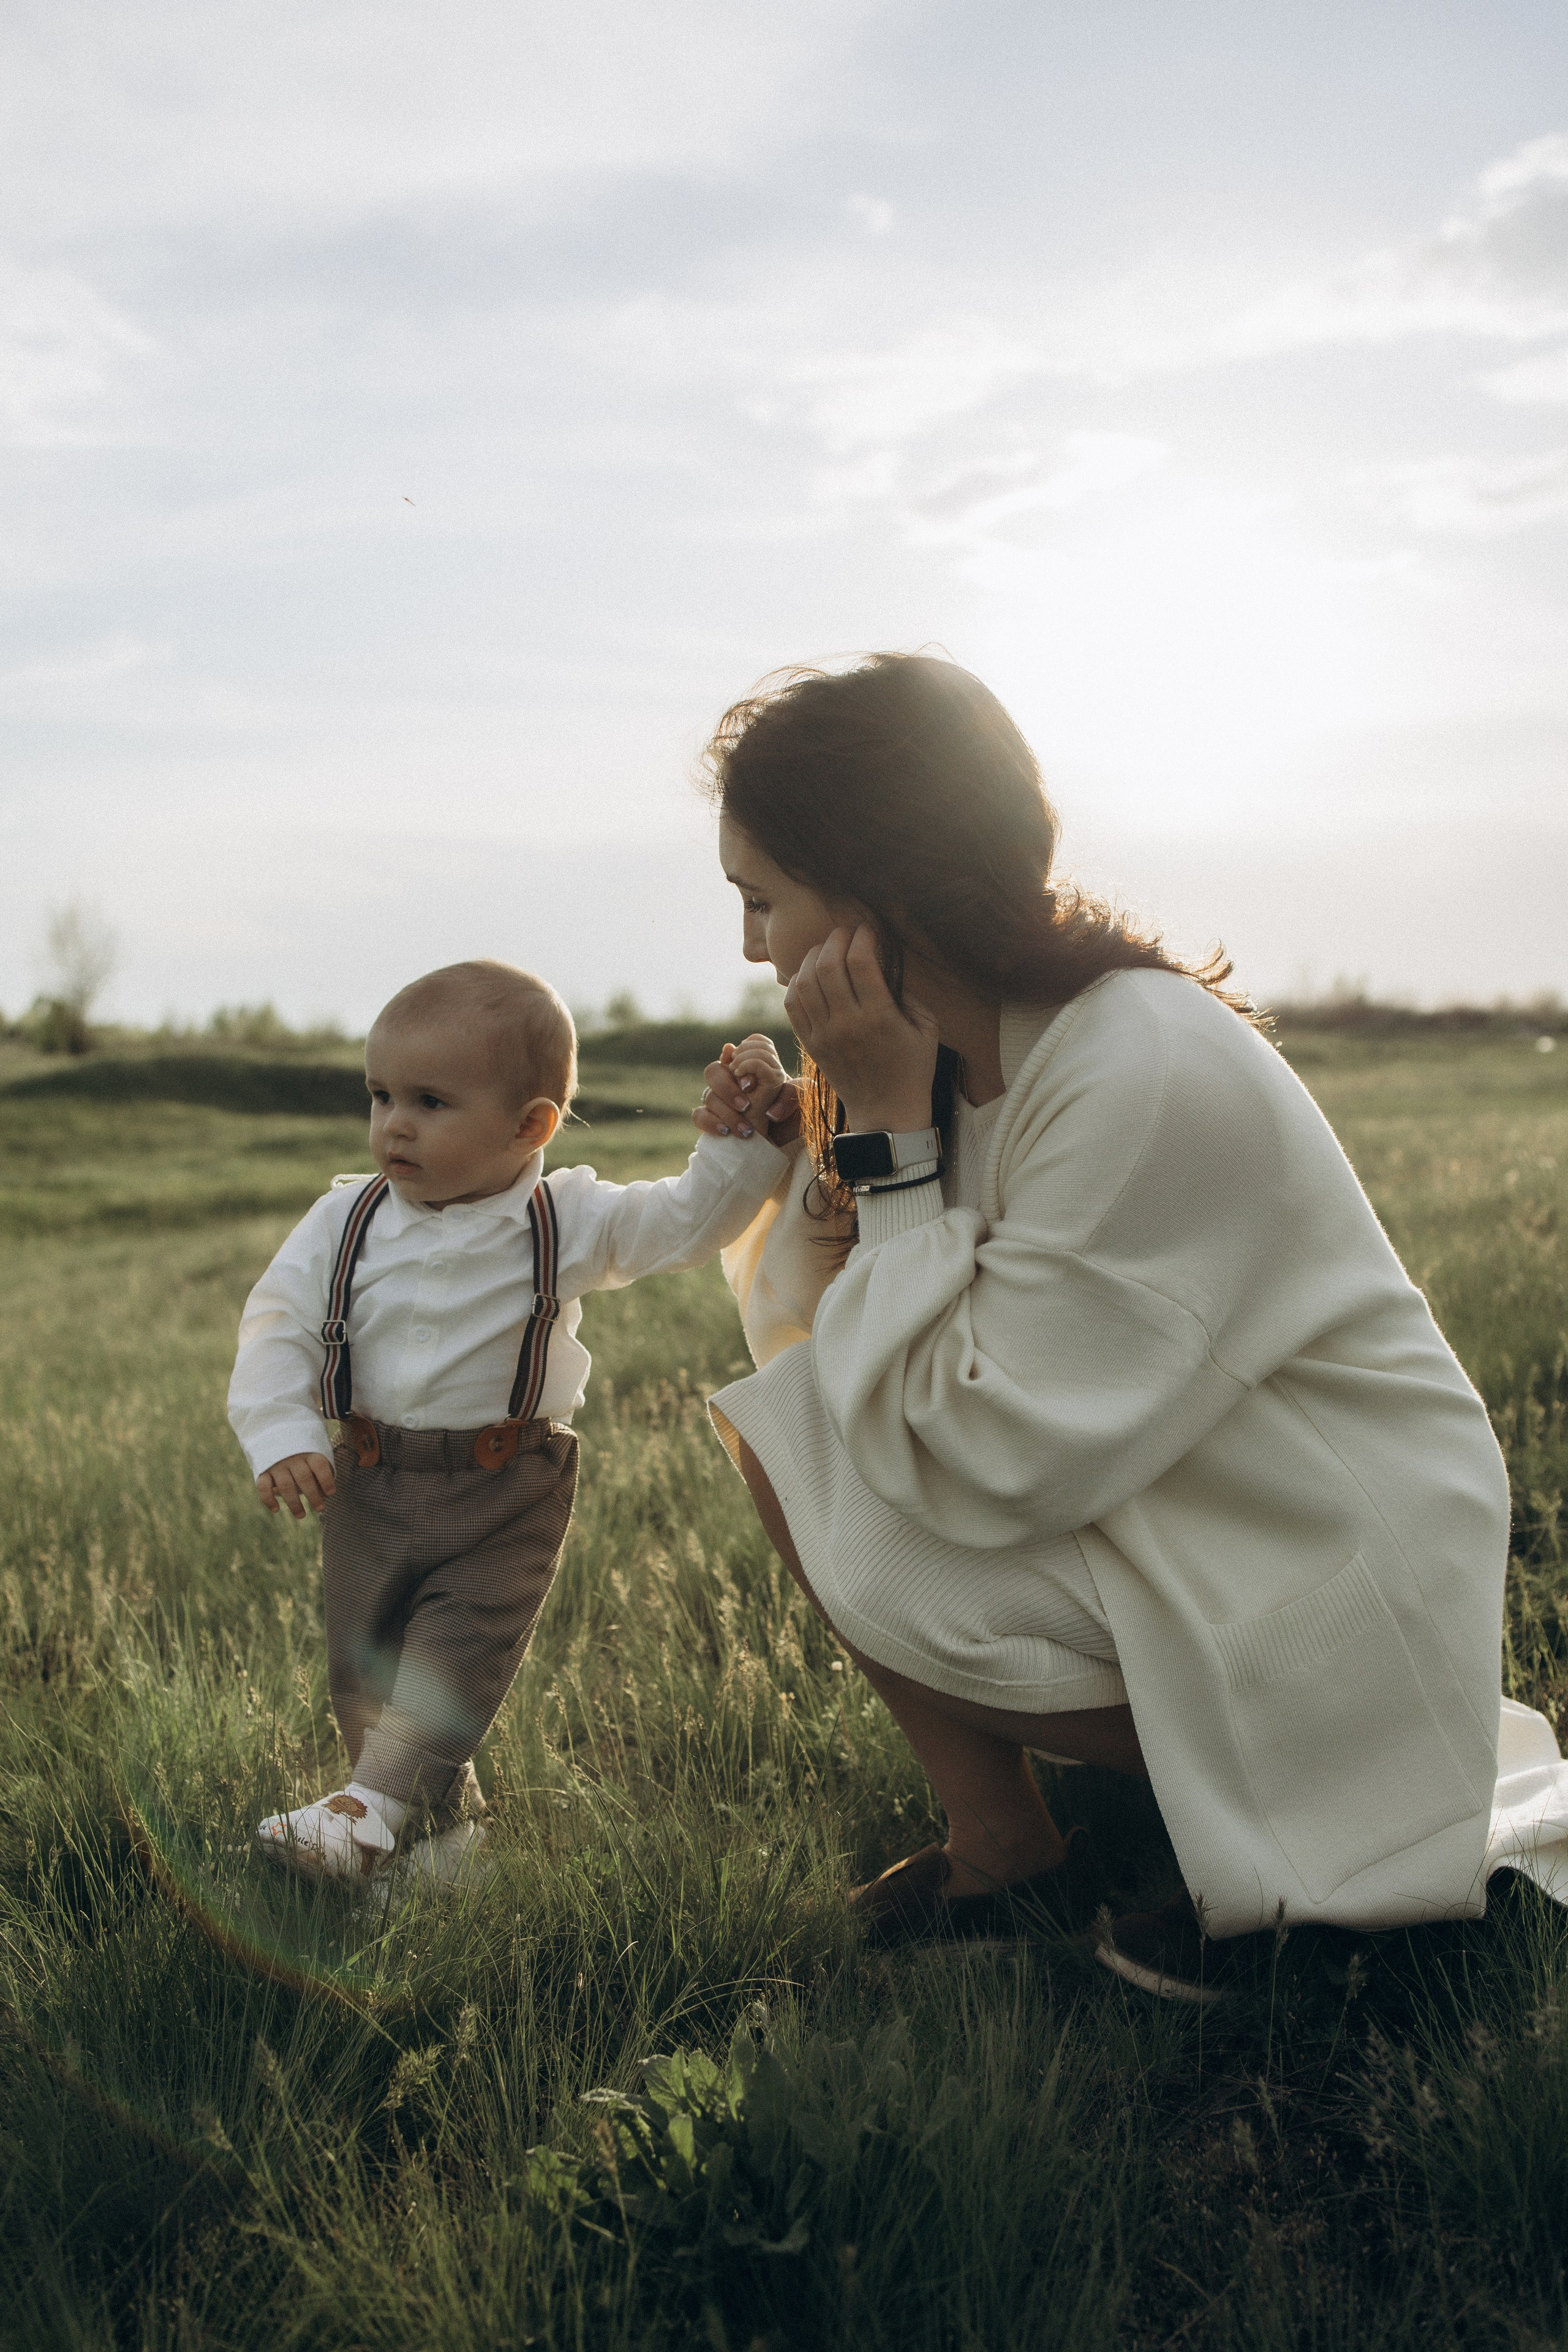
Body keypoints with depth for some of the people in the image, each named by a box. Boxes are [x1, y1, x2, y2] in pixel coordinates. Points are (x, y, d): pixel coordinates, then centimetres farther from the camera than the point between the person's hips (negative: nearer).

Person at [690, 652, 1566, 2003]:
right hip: (1164, 1510, 9)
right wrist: (796, 1167, -10)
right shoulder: (974, 1040, -1)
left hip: (1333, 1613, -9)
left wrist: (888, 1129, -25)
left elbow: (985, 1462, -27)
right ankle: (1003, 1841, 7)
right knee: (787, 1427, 3)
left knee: (841, 1516, -21)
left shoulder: (1144, 1076, -27)